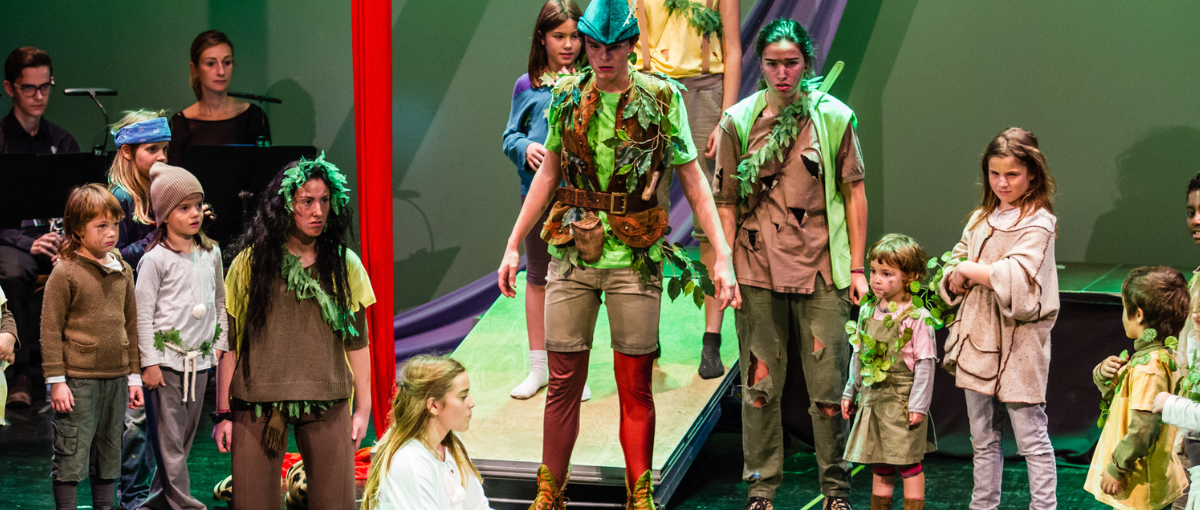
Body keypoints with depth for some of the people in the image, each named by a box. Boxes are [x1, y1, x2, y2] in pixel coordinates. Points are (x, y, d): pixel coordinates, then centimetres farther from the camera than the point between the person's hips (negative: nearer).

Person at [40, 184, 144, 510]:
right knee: (71, 456, -4)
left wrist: (134, 375, 14)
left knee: (109, 455, 13)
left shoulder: (123, 271, 9)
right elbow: (50, 330, -8)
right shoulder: (65, 272, -8)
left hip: (115, 378, 6)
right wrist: (56, 380, -12)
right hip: (78, 380, -6)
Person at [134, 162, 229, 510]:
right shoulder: (156, 259, -9)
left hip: (199, 360, 6)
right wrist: (149, 362, -11)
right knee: (169, 438, -5)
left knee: (185, 436, 10)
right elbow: (143, 314, -8)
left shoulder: (211, 253, 8)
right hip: (166, 359, -5)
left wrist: (221, 345, 13)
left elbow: (220, 303, 19)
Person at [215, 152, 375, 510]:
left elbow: (357, 342, 10)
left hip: (327, 402, 2)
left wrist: (363, 408, 8)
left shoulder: (345, 265, 6)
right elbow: (228, 342, 2)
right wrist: (223, 413, 1)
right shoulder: (250, 262, 0)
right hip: (258, 402, -1)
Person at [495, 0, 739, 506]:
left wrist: (722, 255, -7)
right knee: (564, 379, 6)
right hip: (572, 254, 2)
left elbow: (692, 180, -1)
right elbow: (548, 174, 14)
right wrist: (513, 245, 14)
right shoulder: (567, 97, 5)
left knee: (635, 383, 4)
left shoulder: (661, 99, -3)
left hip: (635, 257, -2)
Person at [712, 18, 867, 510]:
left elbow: (854, 193, 6)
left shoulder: (834, 117, 1)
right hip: (757, 270, 1)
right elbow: (726, 203, 6)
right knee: (760, 386, 7)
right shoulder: (738, 122, 2)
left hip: (821, 269, 0)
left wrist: (856, 267, 3)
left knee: (828, 387, 4)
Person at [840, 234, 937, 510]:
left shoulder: (917, 317, -12)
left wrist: (918, 405, -14)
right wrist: (849, 393, 15)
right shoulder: (867, 312, 6)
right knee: (880, 467, 12)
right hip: (872, 400, 6)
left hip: (902, 402, -5)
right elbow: (858, 356, 15)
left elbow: (925, 364, -11)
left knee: (909, 465, 1)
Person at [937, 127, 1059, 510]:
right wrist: (958, 279, -8)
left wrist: (968, 269, -9)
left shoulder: (1037, 223, -9)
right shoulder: (981, 218, 13)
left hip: (1019, 340, -7)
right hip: (977, 336, 7)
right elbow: (951, 273, 15)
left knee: (1032, 438, -2)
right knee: (983, 439, 15)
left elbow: (1015, 279, -22)